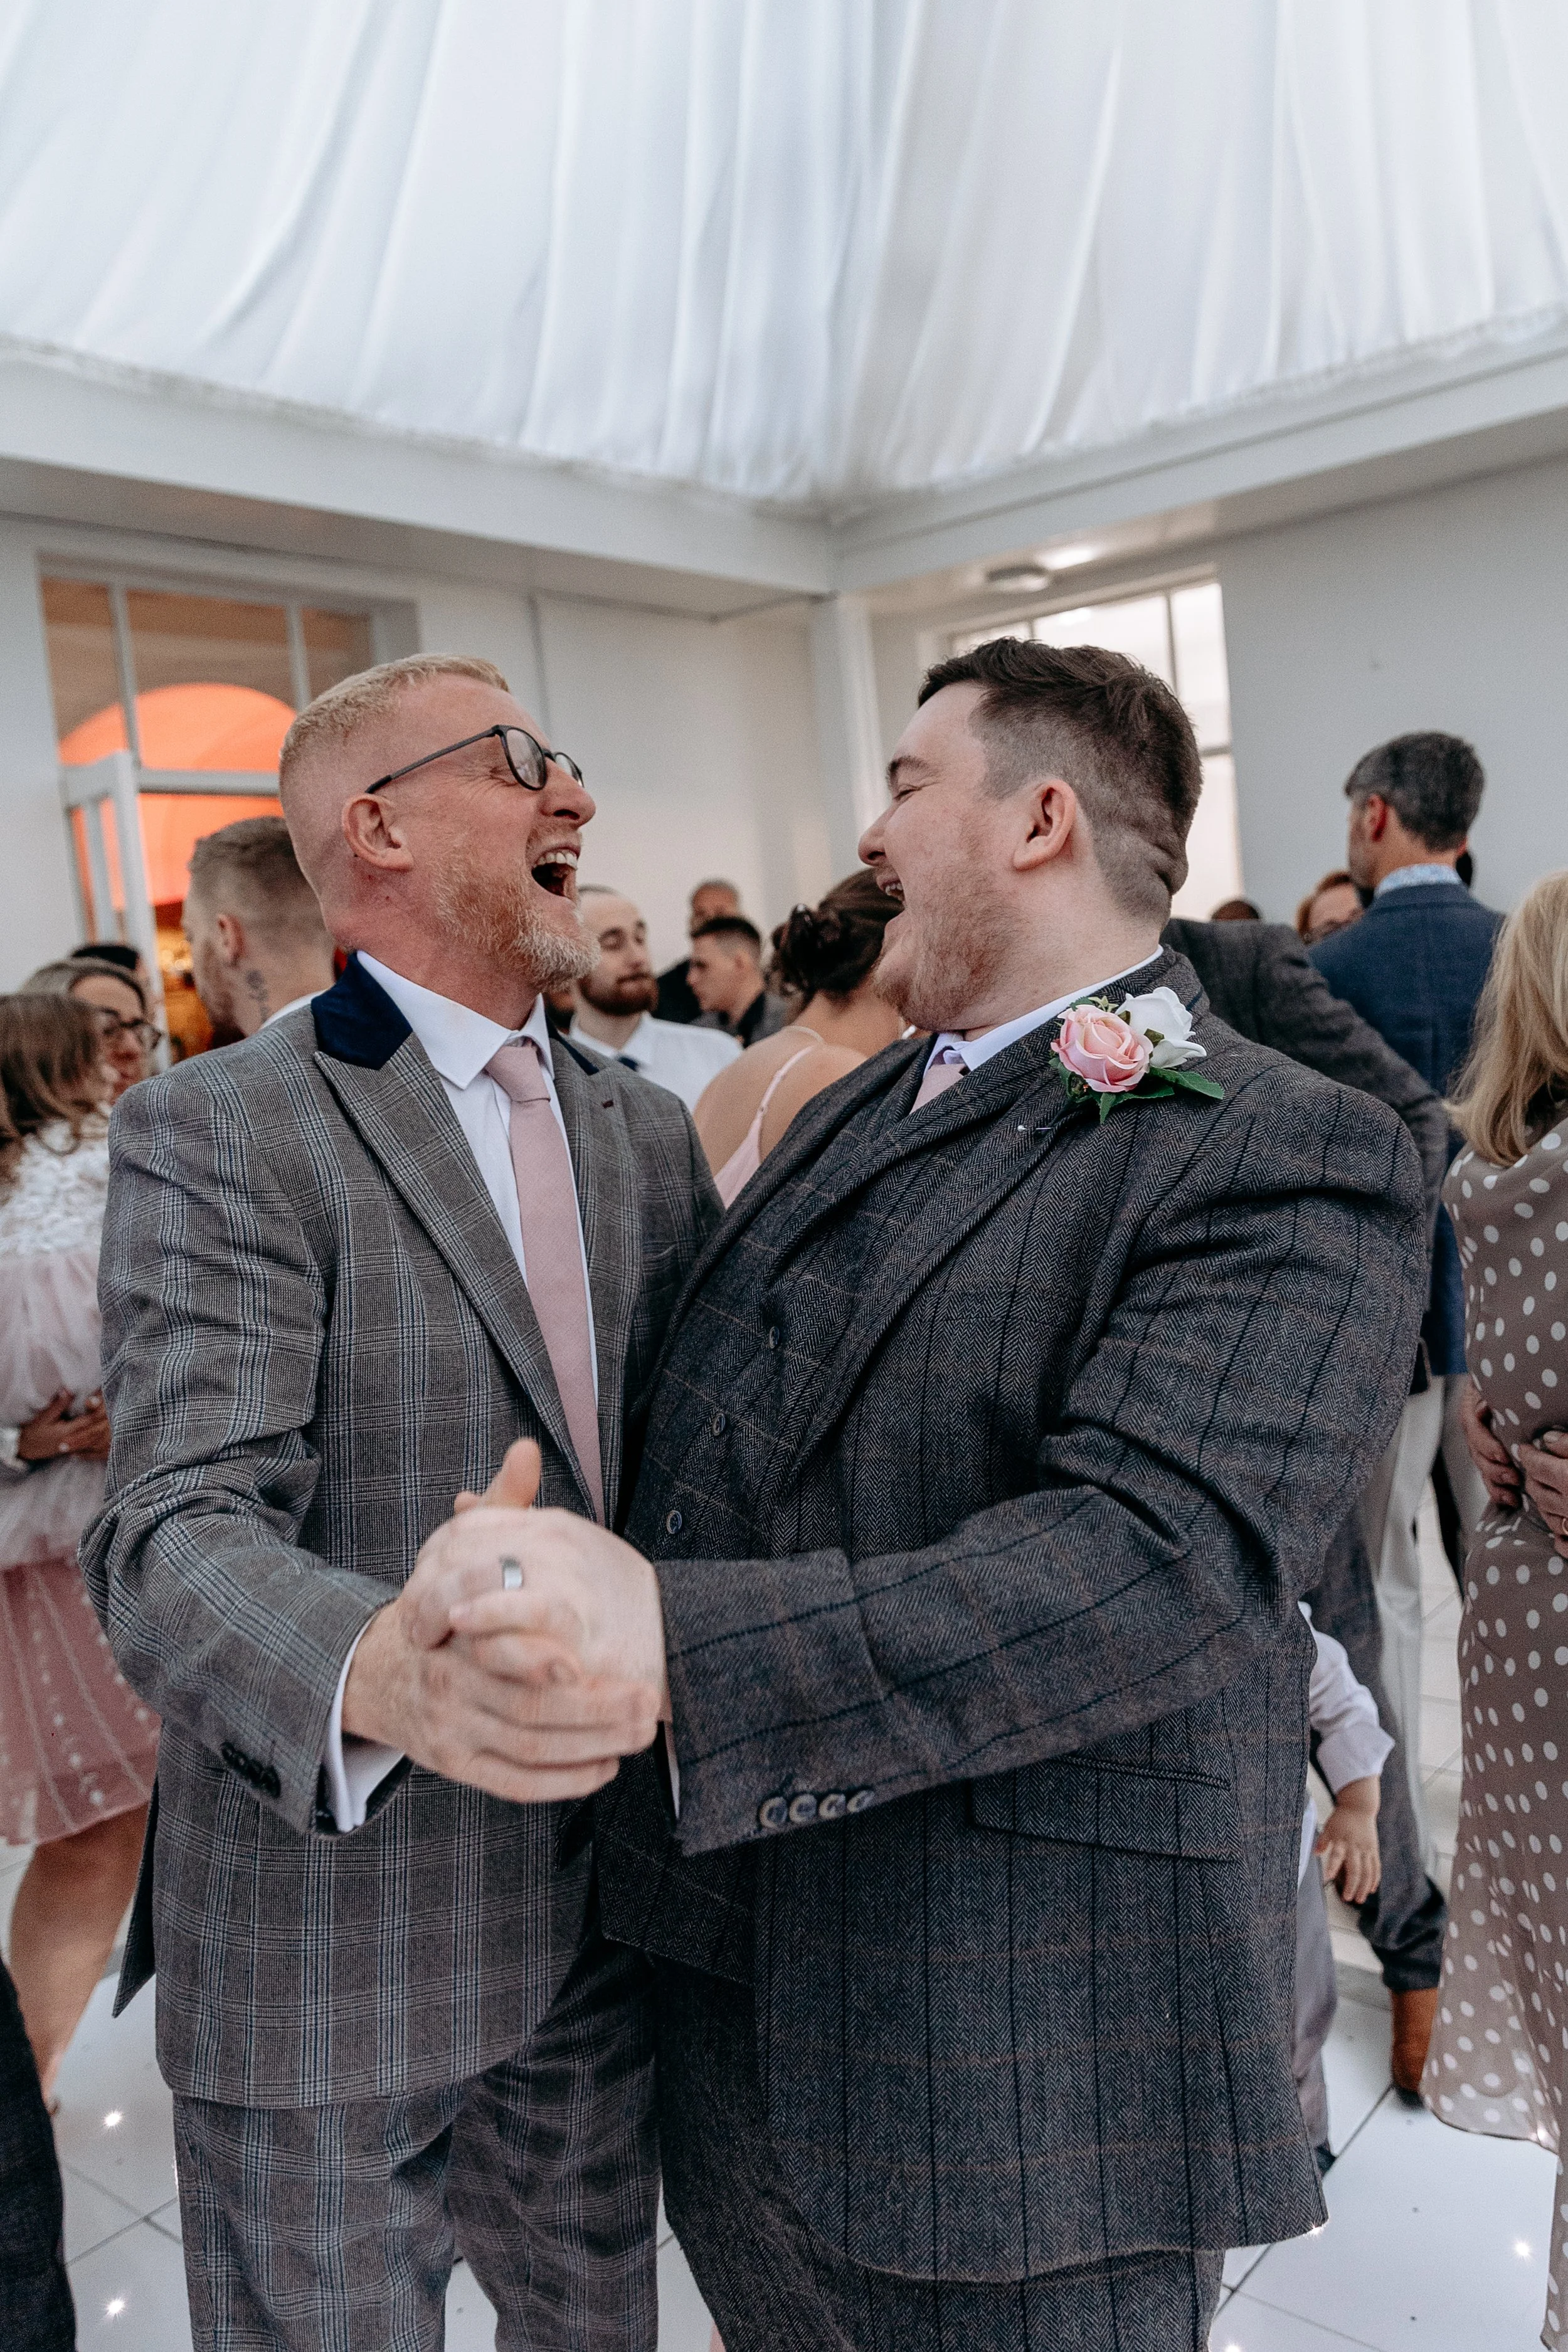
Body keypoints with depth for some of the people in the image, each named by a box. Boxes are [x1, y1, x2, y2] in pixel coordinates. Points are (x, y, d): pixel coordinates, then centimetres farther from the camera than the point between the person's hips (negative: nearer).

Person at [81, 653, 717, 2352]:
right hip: (325, 1964, -5)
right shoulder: (216, 1135, -14)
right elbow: (179, 1535, -24)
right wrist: (381, 1677, -44)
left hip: (595, 1928, 6)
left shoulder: (647, 1132, 7)